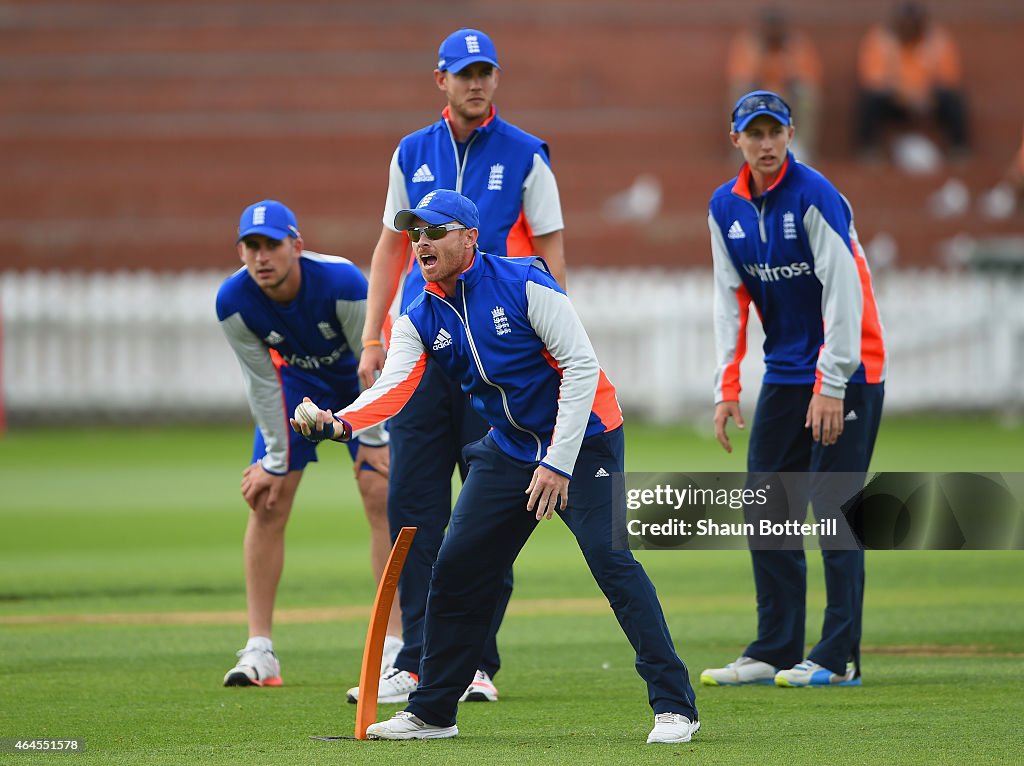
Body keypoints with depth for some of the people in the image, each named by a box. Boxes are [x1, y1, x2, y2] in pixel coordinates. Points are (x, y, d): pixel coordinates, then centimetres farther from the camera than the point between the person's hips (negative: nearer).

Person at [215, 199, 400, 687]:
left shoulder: (343, 283, -37)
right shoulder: (233, 303, -29)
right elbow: (262, 382, -16)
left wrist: (372, 438, -16)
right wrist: (276, 460, -14)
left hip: (361, 381, -2)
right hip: (296, 381, 2)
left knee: (381, 496, -12)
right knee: (267, 503, -7)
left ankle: (394, 645, -8)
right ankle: (259, 650, -3)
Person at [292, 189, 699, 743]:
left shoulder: (524, 284, -18)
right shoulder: (420, 319, -1)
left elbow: (581, 365, -20)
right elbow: (393, 387, -17)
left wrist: (558, 464, -24)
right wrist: (339, 424, -39)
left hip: (582, 439, -6)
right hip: (509, 448, 7)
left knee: (611, 559, -21)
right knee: (456, 569, 3)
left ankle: (674, 705, -18)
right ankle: (432, 713, 17)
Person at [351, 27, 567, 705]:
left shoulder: (525, 156, 1)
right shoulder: (413, 154, 11)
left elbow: (551, 254, 1)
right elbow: (392, 247, 17)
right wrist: (371, 339, 10)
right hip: (420, 345, 3)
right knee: (412, 504, 0)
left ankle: (478, 663, 3)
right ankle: (417, 662, 4)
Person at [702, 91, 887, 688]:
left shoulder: (814, 196, -16)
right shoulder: (726, 207, 4)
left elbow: (843, 292, -19)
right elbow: (730, 298, 7)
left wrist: (831, 387, -21)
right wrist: (726, 388, -1)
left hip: (848, 371, -7)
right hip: (785, 373, 7)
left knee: (834, 506, -9)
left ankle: (839, 657, -7)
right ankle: (775, 652, 12)